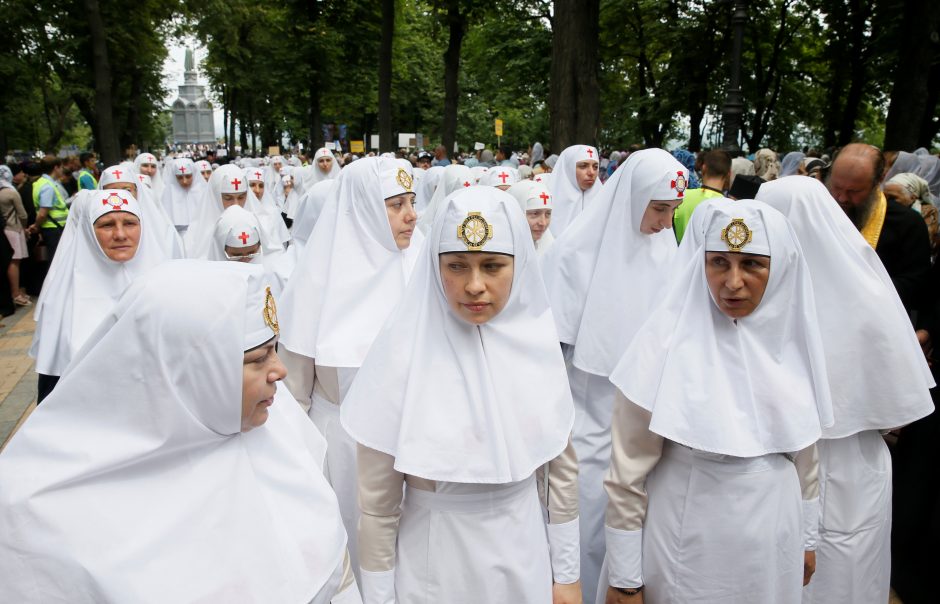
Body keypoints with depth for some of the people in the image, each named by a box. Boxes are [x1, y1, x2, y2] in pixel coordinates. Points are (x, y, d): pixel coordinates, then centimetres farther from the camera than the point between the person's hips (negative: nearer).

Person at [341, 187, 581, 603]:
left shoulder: (537, 342, -8)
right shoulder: (403, 351, -18)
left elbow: (563, 467, 2)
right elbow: (377, 501, -11)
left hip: (523, 555, 3)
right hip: (434, 561, -2)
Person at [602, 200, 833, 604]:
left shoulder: (793, 339, -3)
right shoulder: (667, 341, -18)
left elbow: (804, 449, 10)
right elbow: (628, 472, -15)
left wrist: (807, 536, 16)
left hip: (773, 550, 5)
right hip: (687, 549, -4)